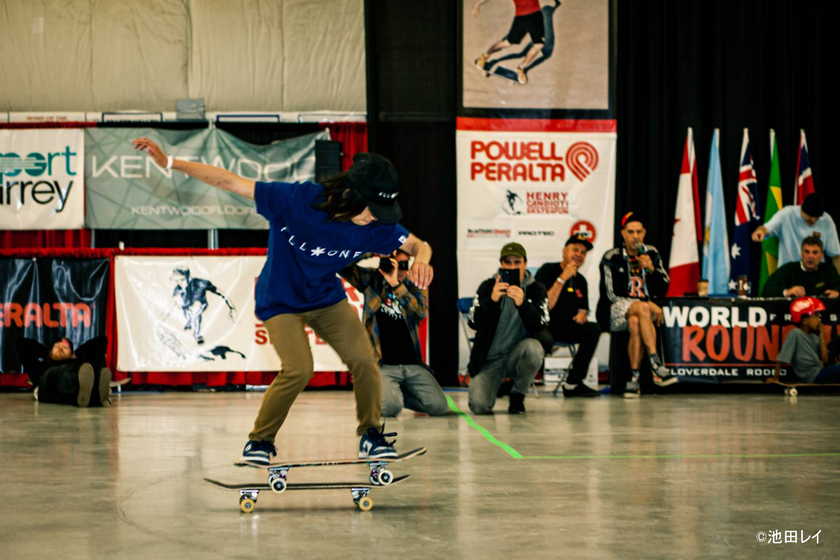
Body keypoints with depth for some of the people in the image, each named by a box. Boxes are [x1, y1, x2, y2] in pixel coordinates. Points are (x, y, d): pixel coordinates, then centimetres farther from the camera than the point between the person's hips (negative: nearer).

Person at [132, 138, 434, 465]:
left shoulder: (376, 226, -20)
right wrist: (169, 163, -30)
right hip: (281, 300, -4)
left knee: (364, 361, -9)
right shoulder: (296, 200, -31)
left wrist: (421, 260, -35)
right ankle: (260, 440, 2)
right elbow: (230, 182, -27)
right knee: (299, 369, -19)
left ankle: (370, 435, 13)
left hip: (328, 297, 4)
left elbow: (418, 244, -9)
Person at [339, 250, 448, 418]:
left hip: (412, 365, 3)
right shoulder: (372, 280, 6)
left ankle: (396, 393, 15)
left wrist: (396, 284, -23)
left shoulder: (414, 288, 8)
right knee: (391, 407, -28)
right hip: (383, 366, -3)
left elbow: (420, 313, -12)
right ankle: (381, 394, 11)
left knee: (439, 406, -12)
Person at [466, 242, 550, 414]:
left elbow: (539, 327, -17)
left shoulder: (536, 289, -2)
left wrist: (522, 304, -35)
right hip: (489, 358, 0)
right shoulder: (488, 287, -1)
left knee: (532, 347, -36)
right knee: (479, 406, -21)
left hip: (518, 355, 0)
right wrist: (491, 300, -29)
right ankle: (497, 383, 19)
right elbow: (474, 323, -12)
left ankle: (518, 395, -7)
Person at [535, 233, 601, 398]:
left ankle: (573, 384, -18)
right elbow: (545, 306, -16)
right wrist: (562, 279, -18)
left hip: (566, 329, 7)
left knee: (593, 329, -20)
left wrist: (582, 315, 3)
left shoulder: (580, 280, 15)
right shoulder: (548, 270, -5)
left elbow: (583, 308, 28)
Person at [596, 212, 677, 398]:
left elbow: (662, 290, 6)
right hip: (614, 312, -3)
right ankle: (656, 366, -45)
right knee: (642, 308, -36)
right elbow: (612, 294, -11)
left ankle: (634, 377, -34)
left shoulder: (651, 253, 9)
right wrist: (647, 304, -17)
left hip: (645, 307, 3)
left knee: (635, 322, -36)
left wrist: (651, 269, -13)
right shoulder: (611, 258, -4)